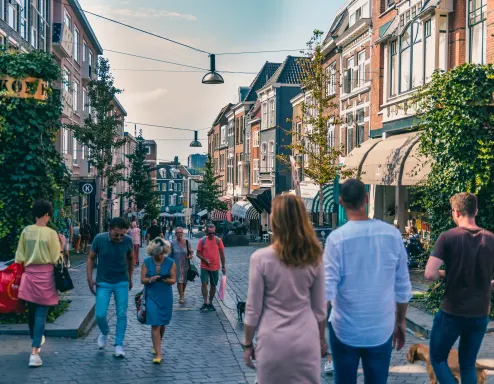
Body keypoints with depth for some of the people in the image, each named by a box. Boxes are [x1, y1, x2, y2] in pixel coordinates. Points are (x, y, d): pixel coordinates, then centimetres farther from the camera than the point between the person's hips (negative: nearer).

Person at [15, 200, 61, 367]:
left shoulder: (26, 231, 1)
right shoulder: (51, 233, -9)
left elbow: (19, 257, 5)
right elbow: (55, 259, -6)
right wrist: (61, 245, 7)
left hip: (29, 274, 4)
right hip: (45, 274, -4)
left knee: (31, 311, 18)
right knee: (41, 313, -2)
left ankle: (36, 340, 38)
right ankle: (34, 352, -10)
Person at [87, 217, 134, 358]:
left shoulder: (128, 241, -10)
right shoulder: (99, 239, -14)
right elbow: (91, 258, 0)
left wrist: (130, 278, 13)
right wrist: (90, 278, -6)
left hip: (122, 283, 1)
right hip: (103, 283, -1)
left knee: (121, 315, -1)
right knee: (100, 315, -5)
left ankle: (119, 345, 12)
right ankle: (104, 333, 28)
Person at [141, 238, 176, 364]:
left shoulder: (170, 262, -3)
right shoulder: (147, 262, -3)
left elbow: (173, 279, -3)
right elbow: (142, 279, -3)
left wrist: (166, 280, -25)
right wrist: (151, 279, -24)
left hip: (166, 297, 2)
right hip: (152, 296, -2)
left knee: (162, 324, 15)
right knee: (155, 325, -8)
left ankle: (156, 345, 41)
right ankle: (158, 354, -7)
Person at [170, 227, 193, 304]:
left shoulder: (187, 242, -2)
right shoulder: (173, 243, -3)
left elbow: (191, 251, 4)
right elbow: (170, 254, 6)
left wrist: (191, 255, -18)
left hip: (185, 264, 2)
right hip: (177, 265, -2)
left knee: (184, 280, 13)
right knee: (179, 280, -10)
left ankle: (182, 294, 37)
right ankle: (181, 297, -6)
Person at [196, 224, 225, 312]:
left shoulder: (218, 240, -3)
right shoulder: (202, 240, -5)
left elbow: (222, 253, 4)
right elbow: (198, 253, 0)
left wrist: (223, 266, 4)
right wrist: (204, 259, -18)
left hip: (215, 267, 1)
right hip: (204, 267, -1)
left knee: (213, 286, 9)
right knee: (204, 283, -13)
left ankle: (210, 303, 23)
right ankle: (205, 303, -6)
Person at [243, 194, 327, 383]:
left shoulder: (261, 258, -13)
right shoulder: (314, 258, -2)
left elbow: (253, 309, -8)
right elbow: (319, 307, 5)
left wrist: (248, 343, 4)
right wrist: (321, 339, 18)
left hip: (273, 341, -2)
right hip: (306, 340, 2)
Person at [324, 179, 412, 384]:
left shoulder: (337, 238, -13)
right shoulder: (392, 234, -5)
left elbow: (327, 290, -13)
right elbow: (403, 288, 2)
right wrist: (400, 322, 14)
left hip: (345, 330, -2)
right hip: (381, 330, 2)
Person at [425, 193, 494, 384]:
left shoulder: (447, 237, -13)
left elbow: (430, 274, -20)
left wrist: (444, 274, 1)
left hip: (452, 312, -4)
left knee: (438, 358, 15)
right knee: (468, 364, 18)